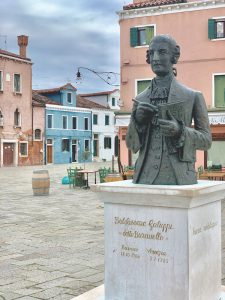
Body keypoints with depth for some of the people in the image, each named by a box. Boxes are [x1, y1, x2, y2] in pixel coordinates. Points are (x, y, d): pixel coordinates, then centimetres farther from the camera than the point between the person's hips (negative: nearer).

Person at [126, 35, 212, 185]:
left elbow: (206, 140, 5)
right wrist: (137, 120, -6)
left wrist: (180, 131, -13)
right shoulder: (140, 99, 11)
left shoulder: (193, 96, 4)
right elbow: (131, 145, 12)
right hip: (146, 178, 2)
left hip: (179, 178, -2)